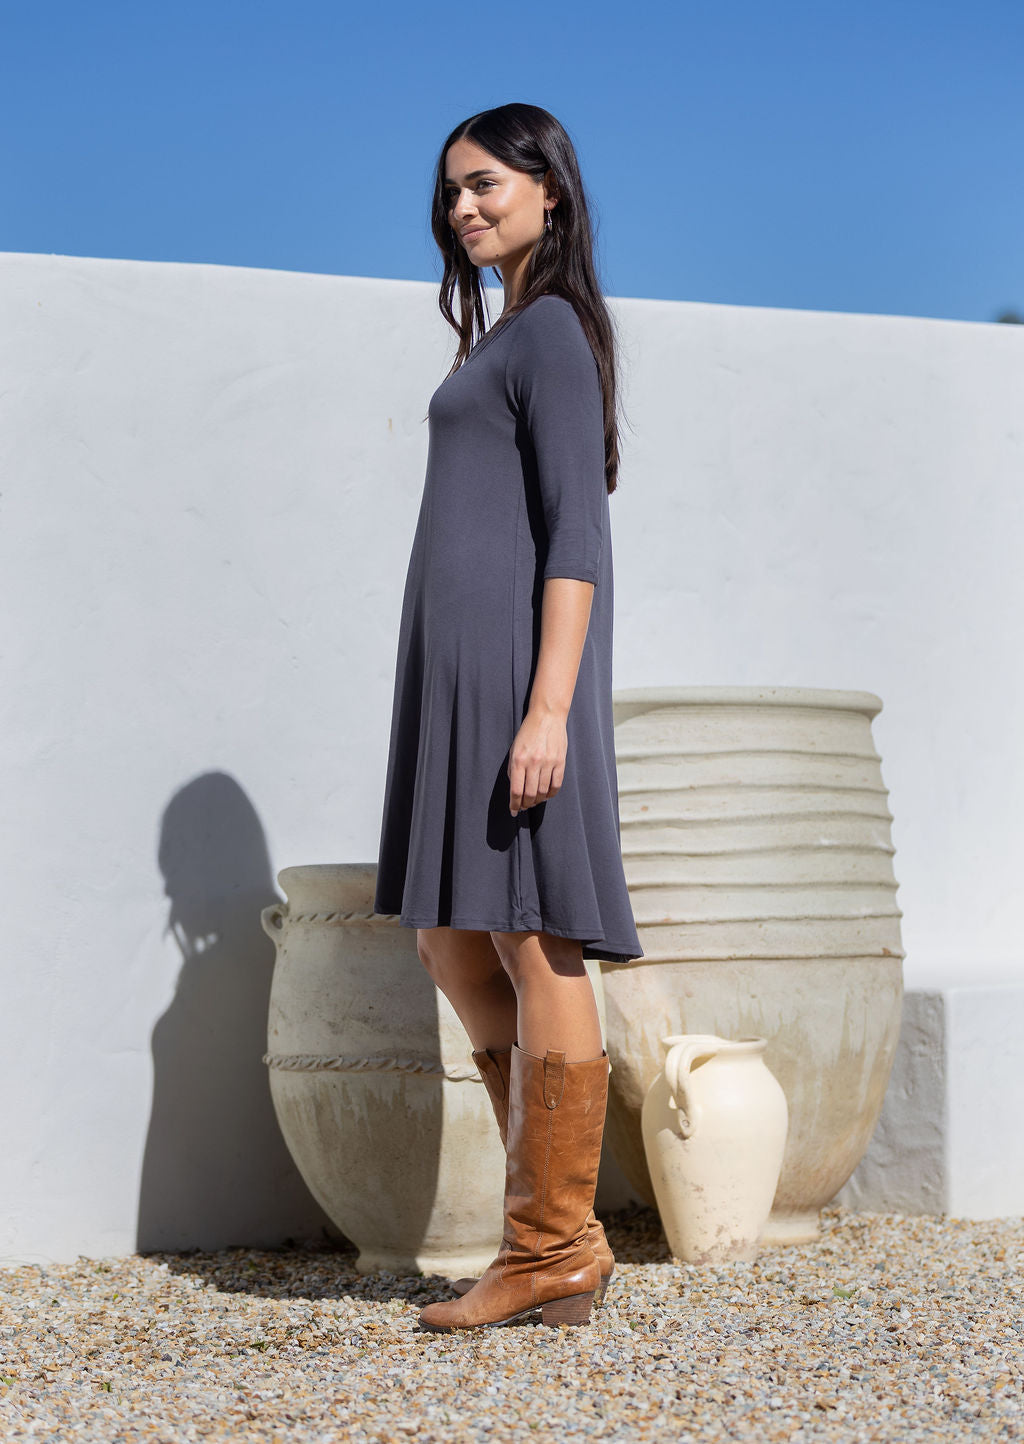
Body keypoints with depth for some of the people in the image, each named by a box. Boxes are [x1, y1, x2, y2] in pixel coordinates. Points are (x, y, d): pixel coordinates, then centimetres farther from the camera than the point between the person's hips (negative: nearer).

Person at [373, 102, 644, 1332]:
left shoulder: (552, 329, -6)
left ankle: (551, 1251, 1)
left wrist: (549, 707, -22)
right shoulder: (508, 335, 22)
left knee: (530, 943, -6)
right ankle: (557, 1228, 17)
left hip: (515, 658, -10)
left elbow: (577, 534, -15)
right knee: (452, 940, 11)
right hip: (459, 671, 10)